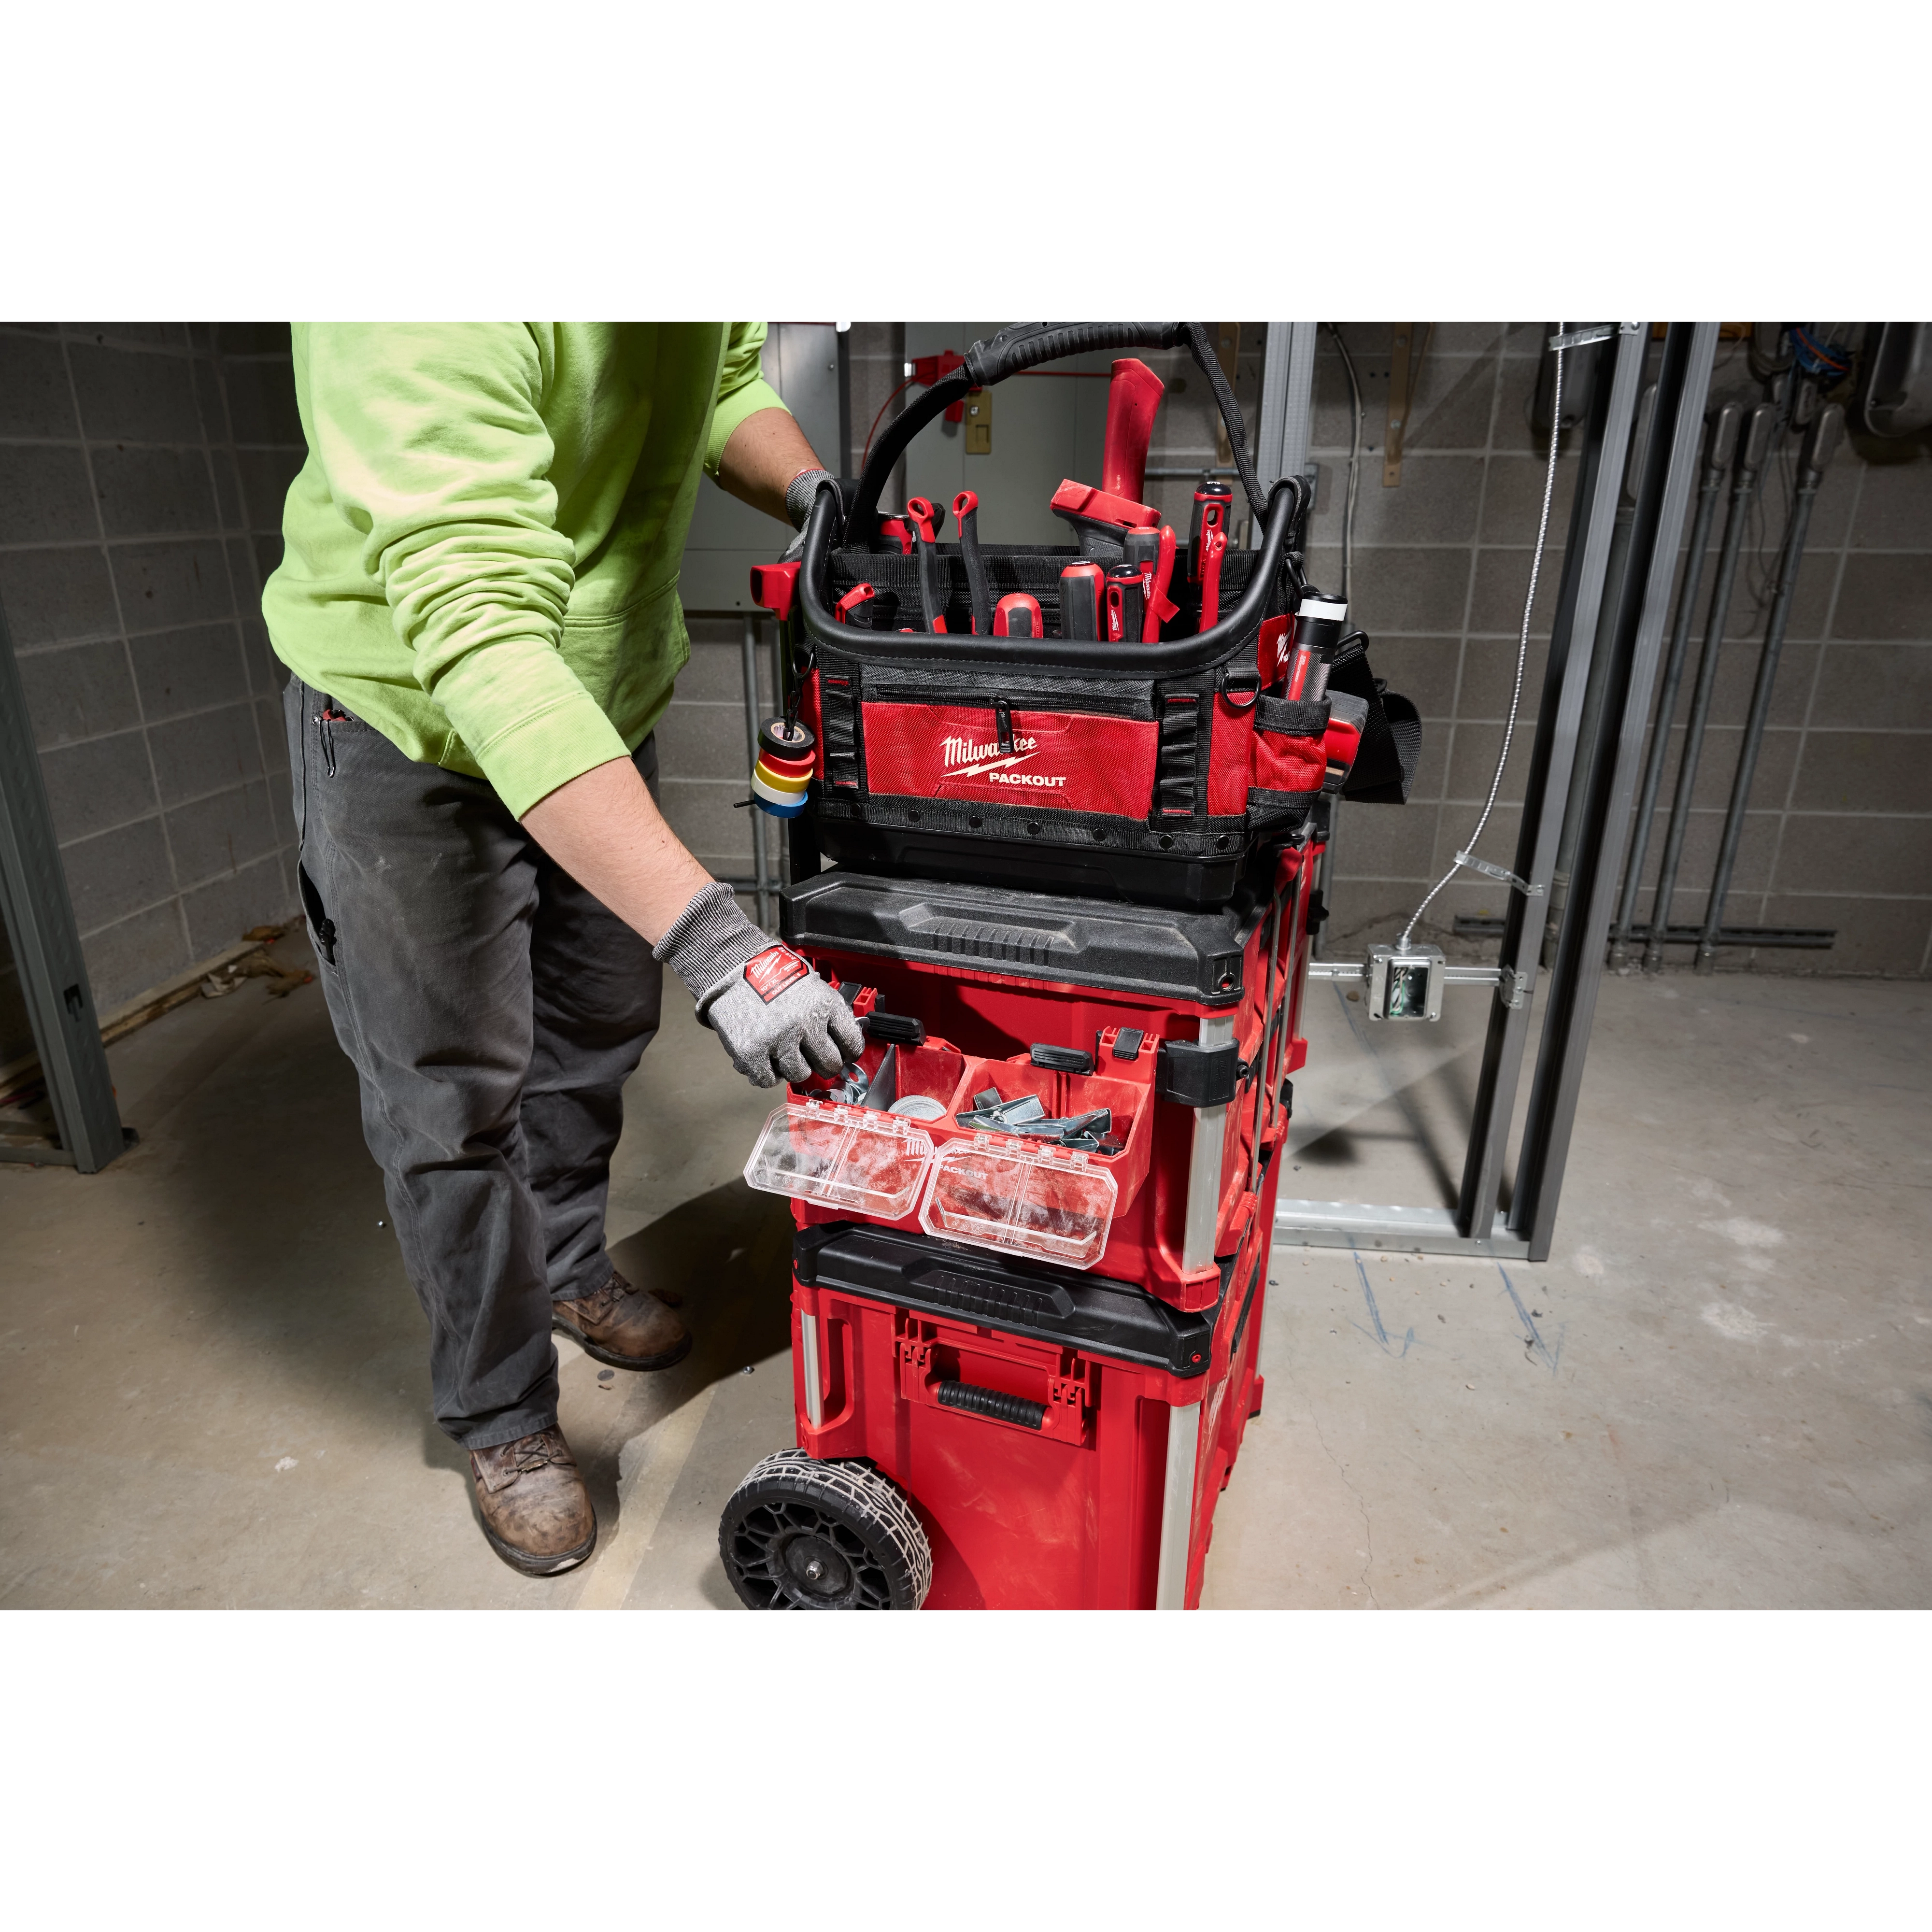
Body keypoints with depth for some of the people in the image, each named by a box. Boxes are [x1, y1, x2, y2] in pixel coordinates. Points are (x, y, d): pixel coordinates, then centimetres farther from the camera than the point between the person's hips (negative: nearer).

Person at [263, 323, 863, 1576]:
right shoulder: (412, 346, -36)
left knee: (599, 1026, 19)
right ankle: (502, 1416, 26)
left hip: (603, 702, 7)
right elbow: (478, 638, -44)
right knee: (454, 1093, 3)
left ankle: (567, 1267, 46)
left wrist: (809, 488, -15)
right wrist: (712, 938, -51)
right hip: (412, 716, -7)